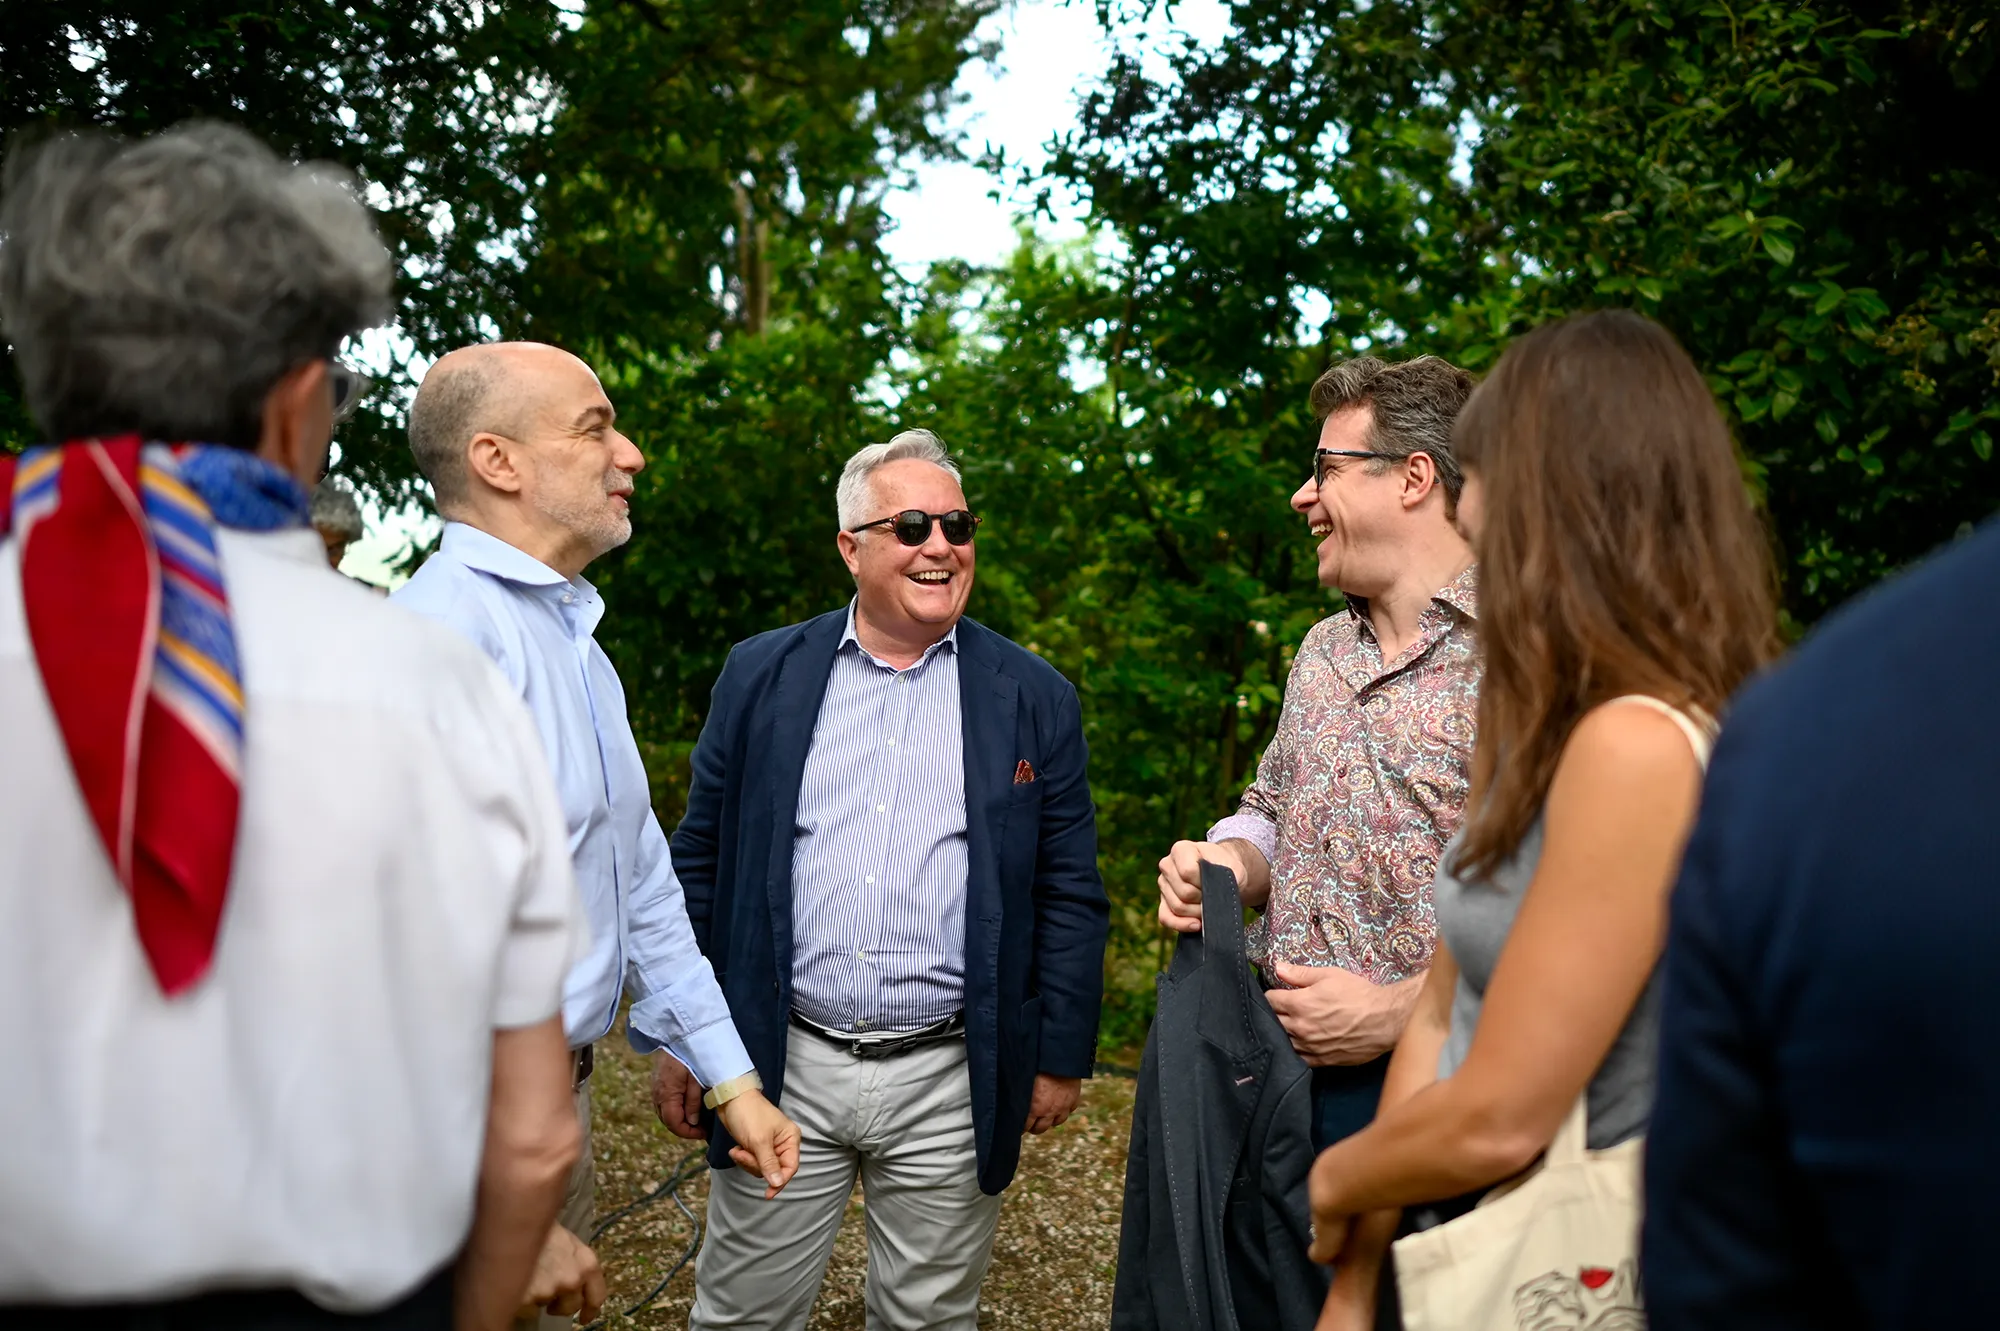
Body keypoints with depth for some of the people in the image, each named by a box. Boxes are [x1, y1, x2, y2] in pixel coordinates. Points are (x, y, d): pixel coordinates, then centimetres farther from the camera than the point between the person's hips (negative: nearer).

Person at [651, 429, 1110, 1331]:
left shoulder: (1033, 698, 2)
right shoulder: (761, 675, 3)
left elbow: (1070, 895, 4)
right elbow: (701, 862, 6)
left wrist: (1062, 1055, 2)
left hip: (949, 1084, 0)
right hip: (782, 1067, 1)